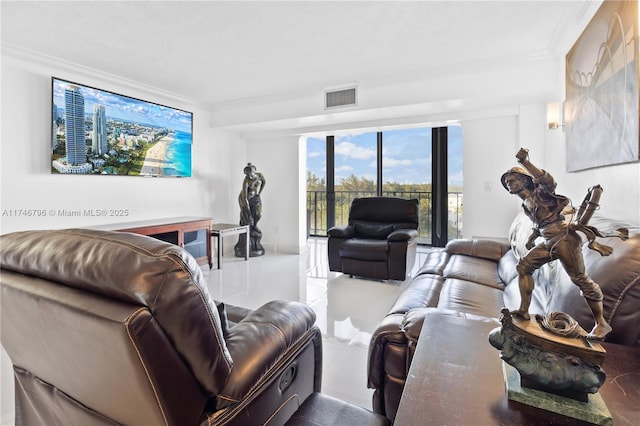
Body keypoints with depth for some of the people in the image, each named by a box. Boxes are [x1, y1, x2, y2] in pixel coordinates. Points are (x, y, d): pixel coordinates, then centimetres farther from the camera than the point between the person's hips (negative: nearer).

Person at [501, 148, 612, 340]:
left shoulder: (540, 192, -4)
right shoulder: (525, 204, 17)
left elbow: (548, 180, -28)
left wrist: (525, 162, -39)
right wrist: (532, 237, 14)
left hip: (564, 238, -8)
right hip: (548, 242, 9)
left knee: (580, 279, -6)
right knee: (524, 266, 1)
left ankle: (602, 324, 7)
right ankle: (524, 311, 1)